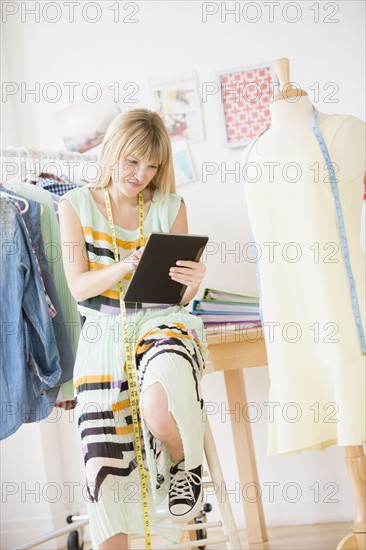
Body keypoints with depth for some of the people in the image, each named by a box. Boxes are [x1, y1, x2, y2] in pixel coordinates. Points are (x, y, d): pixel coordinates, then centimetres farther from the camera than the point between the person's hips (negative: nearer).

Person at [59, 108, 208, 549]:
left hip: (162, 322, -1)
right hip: (104, 333, 1)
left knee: (159, 408, -34)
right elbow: (78, 286, -6)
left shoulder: (170, 207, 4)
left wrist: (192, 281, -20)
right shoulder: (76, 205, 2)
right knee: (104, 464, -7)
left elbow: (181, 295, 4)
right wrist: (129, 265, -23)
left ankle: (186, 464, -1)